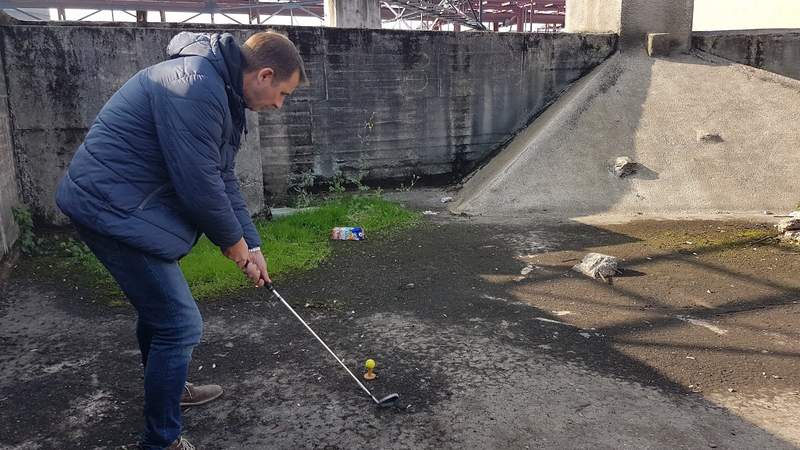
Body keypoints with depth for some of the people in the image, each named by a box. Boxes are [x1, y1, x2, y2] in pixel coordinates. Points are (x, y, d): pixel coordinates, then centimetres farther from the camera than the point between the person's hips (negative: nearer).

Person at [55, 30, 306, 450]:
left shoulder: (222, 92, 10)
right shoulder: (195, 87, -24)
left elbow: (222, 178, 14)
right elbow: (201, 187, -24)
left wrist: (251, 246, 11)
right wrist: (234, 242, -6)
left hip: (120, 201, 11)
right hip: (112, 206, -11)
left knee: (157, 303, 26)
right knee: (180, 324, -7)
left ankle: (167, 387, 48)